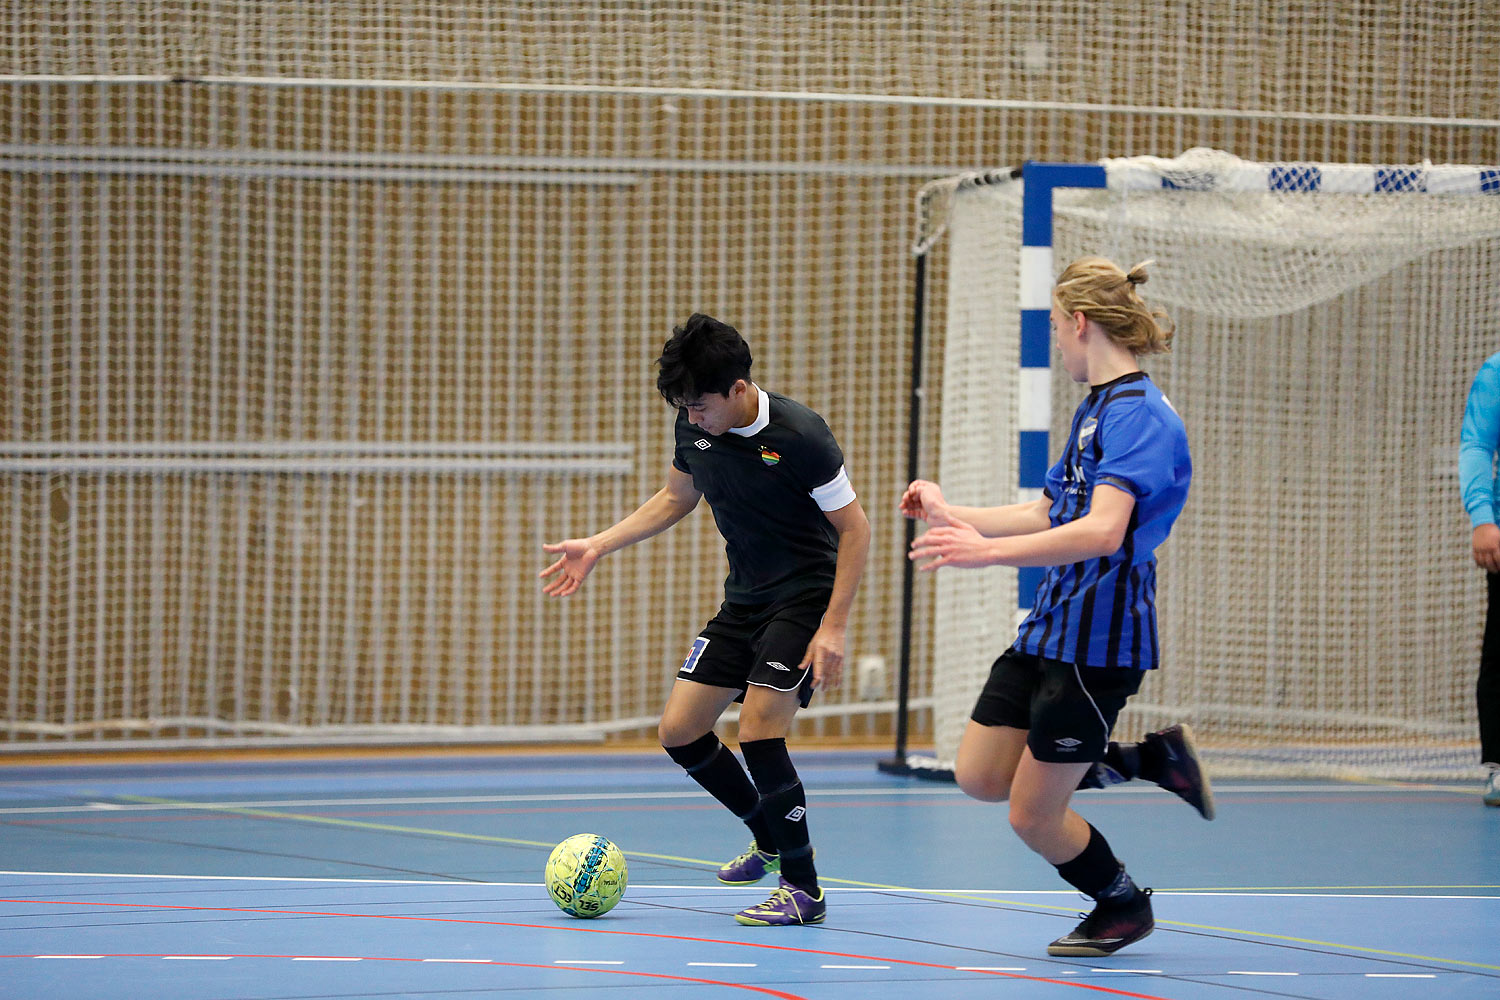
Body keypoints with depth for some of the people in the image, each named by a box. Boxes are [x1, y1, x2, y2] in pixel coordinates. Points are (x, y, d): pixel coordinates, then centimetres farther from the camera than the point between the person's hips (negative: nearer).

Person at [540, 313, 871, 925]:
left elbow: (854, 527, -17)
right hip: (743, 600, 8)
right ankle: (771, 839, 26)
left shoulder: (798, 436, -23)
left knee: (758, 732, -19)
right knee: (679, 731, 4)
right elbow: (676, 497, 18)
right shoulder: (695, 427, -3)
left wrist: (833, 628, -21)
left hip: (805, 598, -8)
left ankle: (802, 888, -5)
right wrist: (597, 547, 11)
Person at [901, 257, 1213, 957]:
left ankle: (1124, 907, 27)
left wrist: (987, 551, -37)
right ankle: (1151, 758, 18)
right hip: (1051, 627, 10)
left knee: (1032, 816, -1)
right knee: (979, 777, 9)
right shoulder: (1095, 408, 13)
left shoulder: (1138, 414, -19)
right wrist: (953, 518, 29)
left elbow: (1101, 532, -32)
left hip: (1099, 642, -10)